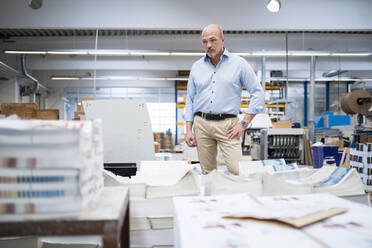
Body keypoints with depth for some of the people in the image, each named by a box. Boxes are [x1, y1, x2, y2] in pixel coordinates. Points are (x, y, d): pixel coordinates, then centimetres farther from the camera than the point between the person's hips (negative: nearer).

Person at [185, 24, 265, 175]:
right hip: (201, 124, 3)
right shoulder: (196, 67, 13)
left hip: (227, 125, -3)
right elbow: (190, 100, 15)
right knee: (207, 173, 6)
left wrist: (244, 124, -4)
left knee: (238, 171, -11)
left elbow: (258, 94, 3)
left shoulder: (239, 64, 3)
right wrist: (189, 130, 7)